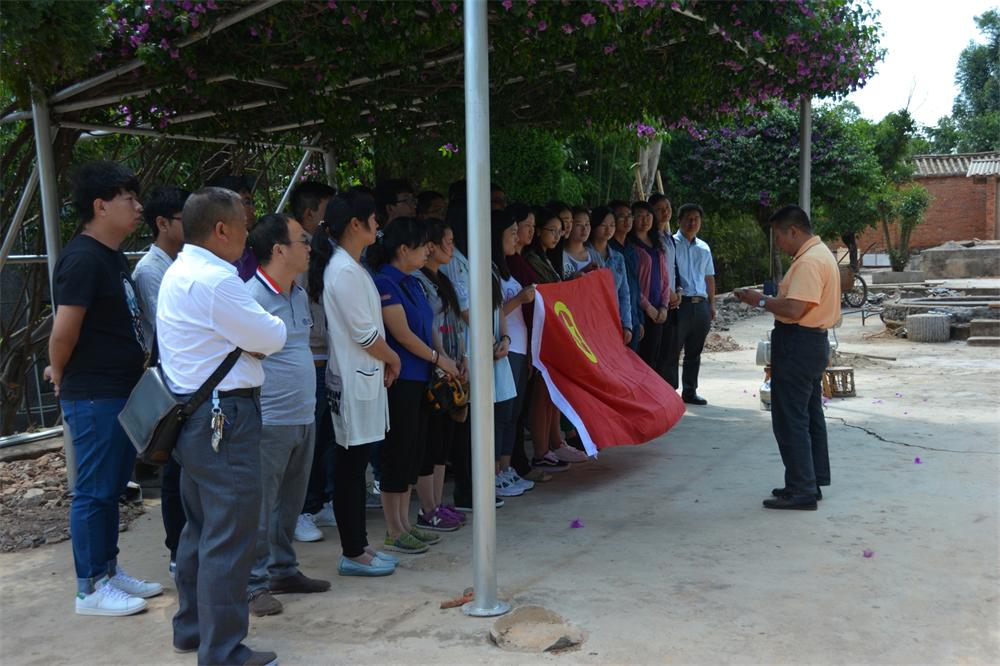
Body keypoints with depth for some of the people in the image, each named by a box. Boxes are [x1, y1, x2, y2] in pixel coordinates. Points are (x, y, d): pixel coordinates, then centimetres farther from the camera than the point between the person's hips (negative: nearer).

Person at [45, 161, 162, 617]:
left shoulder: (113, 257, 14)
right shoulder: (83, 259, -17)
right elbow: (64, 329, -20)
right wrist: (63, 378, -5)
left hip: (121, 392, 9)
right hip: (94, 397, -9)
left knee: (112, 487, 17)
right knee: (94, 491, 0)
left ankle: (109, 571, 29)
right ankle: (91, 589, 11)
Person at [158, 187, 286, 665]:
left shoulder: (179, 273, 15)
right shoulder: (214, 280, -19)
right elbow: (272, 338, -14)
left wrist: (250, 340, 1)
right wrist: (268, 326, 7)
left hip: (191, 413, 11)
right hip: (223, 417, -11)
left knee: (201, 528, 21)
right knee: (230, 537, -4)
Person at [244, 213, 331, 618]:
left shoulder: (300, 295, 13)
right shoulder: (251, 297, -16)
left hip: (304, 417, 9)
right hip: (269, 421, -9)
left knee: (291, 502, 17)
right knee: (260, 507, 1)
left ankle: (283, 570, 30)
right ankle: (256, 583, 12)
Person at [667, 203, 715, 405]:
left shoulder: (704, 248, 19)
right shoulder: (671, 243, 0)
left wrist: (712, 303, 17)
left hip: (701, 304, 6)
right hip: (680, 303, -6)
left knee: (694, 352, 11)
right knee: (673, 351, -5)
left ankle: (690, 391, 19)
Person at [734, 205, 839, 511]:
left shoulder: (809, 261, -19)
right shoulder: (820, 254, 16)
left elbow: (794, 309, -26)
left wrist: (761, 301, -13)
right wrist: (770, 298, 8)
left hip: (797, 344, -11)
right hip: (813, 341, 11)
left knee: (790, 419, -6)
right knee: (810, 415, 17)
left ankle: (801, 491, -2)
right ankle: (812, 482, 27)